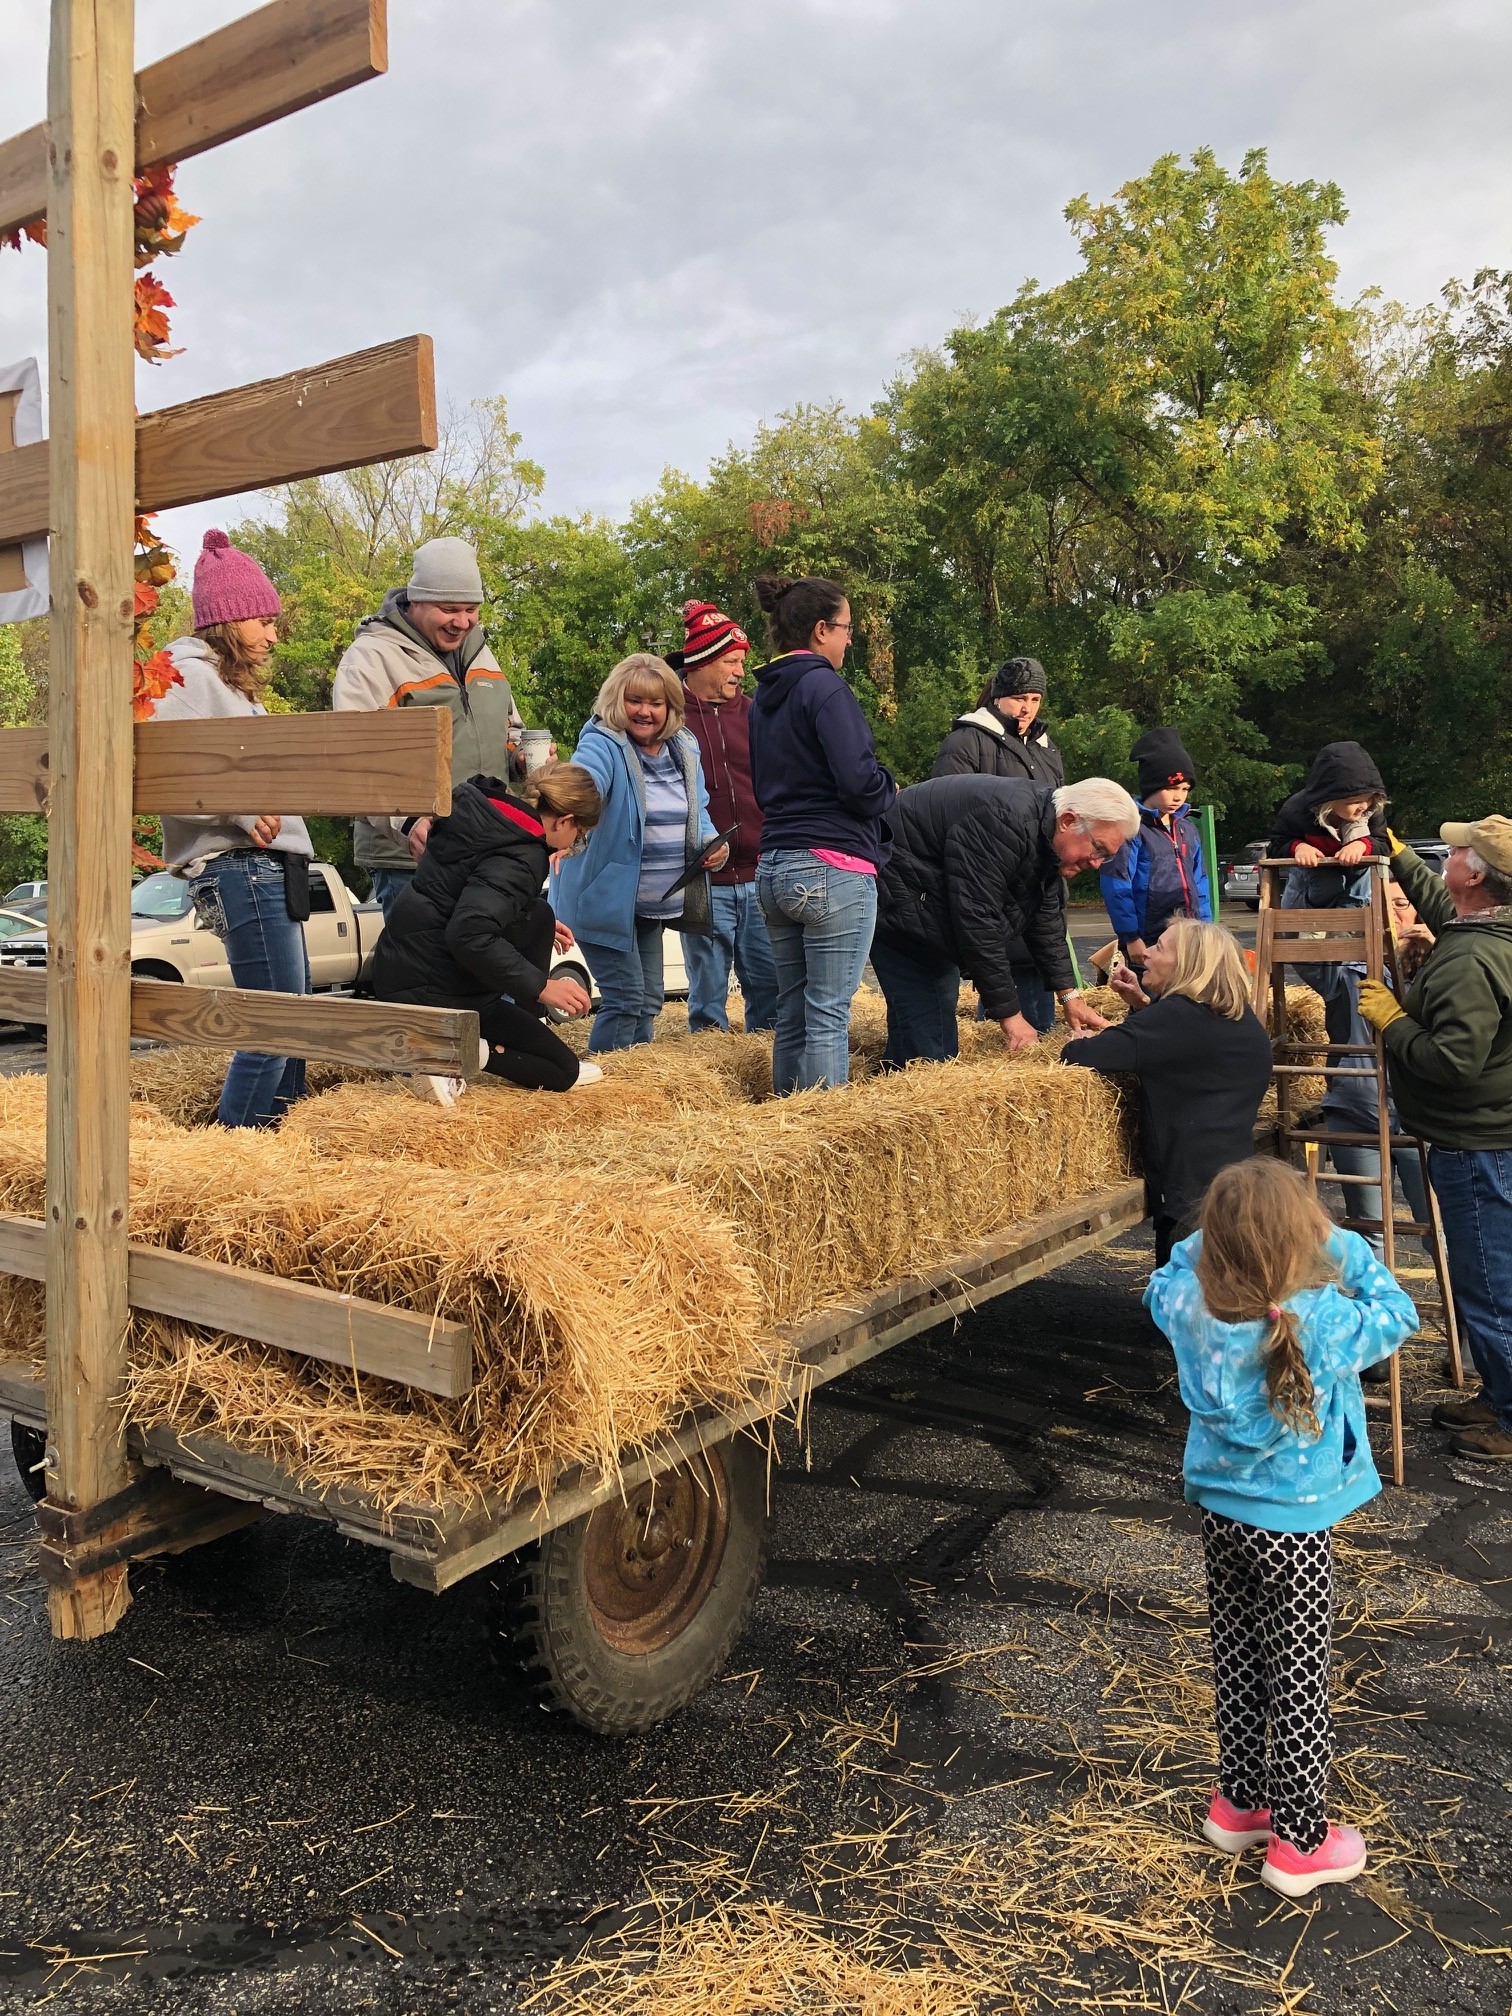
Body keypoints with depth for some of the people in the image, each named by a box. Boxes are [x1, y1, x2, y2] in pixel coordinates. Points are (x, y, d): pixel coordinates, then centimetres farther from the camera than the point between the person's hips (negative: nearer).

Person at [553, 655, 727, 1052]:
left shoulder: (685, 750, 5)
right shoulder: (601, 746, -17)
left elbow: (698, 811, 17)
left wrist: (711, 842, -5)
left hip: (653, 903, 8)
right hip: (606, 898, -7)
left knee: (649, 999, 16)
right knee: (626, 1000, -7)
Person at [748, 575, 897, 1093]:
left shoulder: (763, 696, 16)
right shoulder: (825, 686, -9)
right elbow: (858, 779, -17)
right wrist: (891, 793, 2)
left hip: (773, 869, 8)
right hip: (833, 867, -8)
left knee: (791, 1015, 12)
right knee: (828, 1017, -5)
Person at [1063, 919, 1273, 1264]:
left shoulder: (1178, 1016, -19)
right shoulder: (1241, 1019, 9)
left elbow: (1083, 1056, -24)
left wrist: (1078, 1044, 0)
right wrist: (1142, 1004, 11)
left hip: (1192, 1190, -9)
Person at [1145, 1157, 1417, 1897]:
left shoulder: (1191, 1306, -15)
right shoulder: (1323, 1322, -27)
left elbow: (1161, 1283, 9)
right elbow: (1396, 1316, -7)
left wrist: (1212, 1241, 2)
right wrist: (1345, 1249, -6)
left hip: (1218, 1514, 5)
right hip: (1291, 1529, -5)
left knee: (1238, 1663, 21)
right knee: (1299, 1681, 11)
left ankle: (1239, 1803, 38)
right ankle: (1300, 1843, 26)